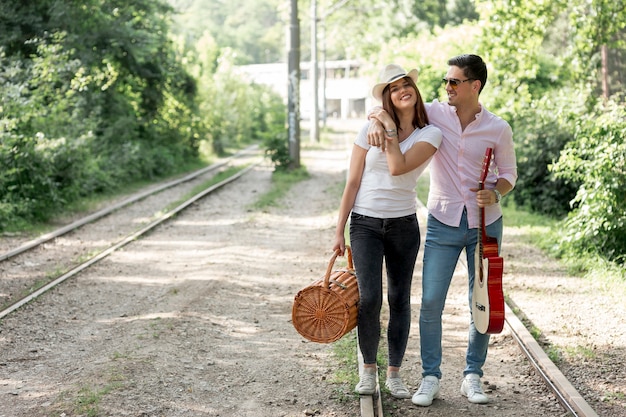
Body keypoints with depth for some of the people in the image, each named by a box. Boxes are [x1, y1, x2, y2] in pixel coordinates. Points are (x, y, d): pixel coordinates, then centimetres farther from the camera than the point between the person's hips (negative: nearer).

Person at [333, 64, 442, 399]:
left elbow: (398, 167, -19)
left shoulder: (430, 134, -2)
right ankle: (368, 369, 10)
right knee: (370, 298, -11)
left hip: (403, 224, 1)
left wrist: (390, 132, -11)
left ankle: (394, 374, 18)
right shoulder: (370, 129, -1)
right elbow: (352, 183, 0)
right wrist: (339, 231, -2)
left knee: (400, 299, 6)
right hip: (365, 223, -1)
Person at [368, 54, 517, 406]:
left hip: (485, 225, 0)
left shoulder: (498, 129, -4)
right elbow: (383, 108, 4)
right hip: (443, 223, 0)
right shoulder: (435, 113, -2)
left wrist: (495, 194, -15)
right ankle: (431, 377, 9)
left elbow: (509, 173, 6)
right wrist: (378, 121, -19)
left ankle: (473, 377, 21)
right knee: (431, 304, -4)